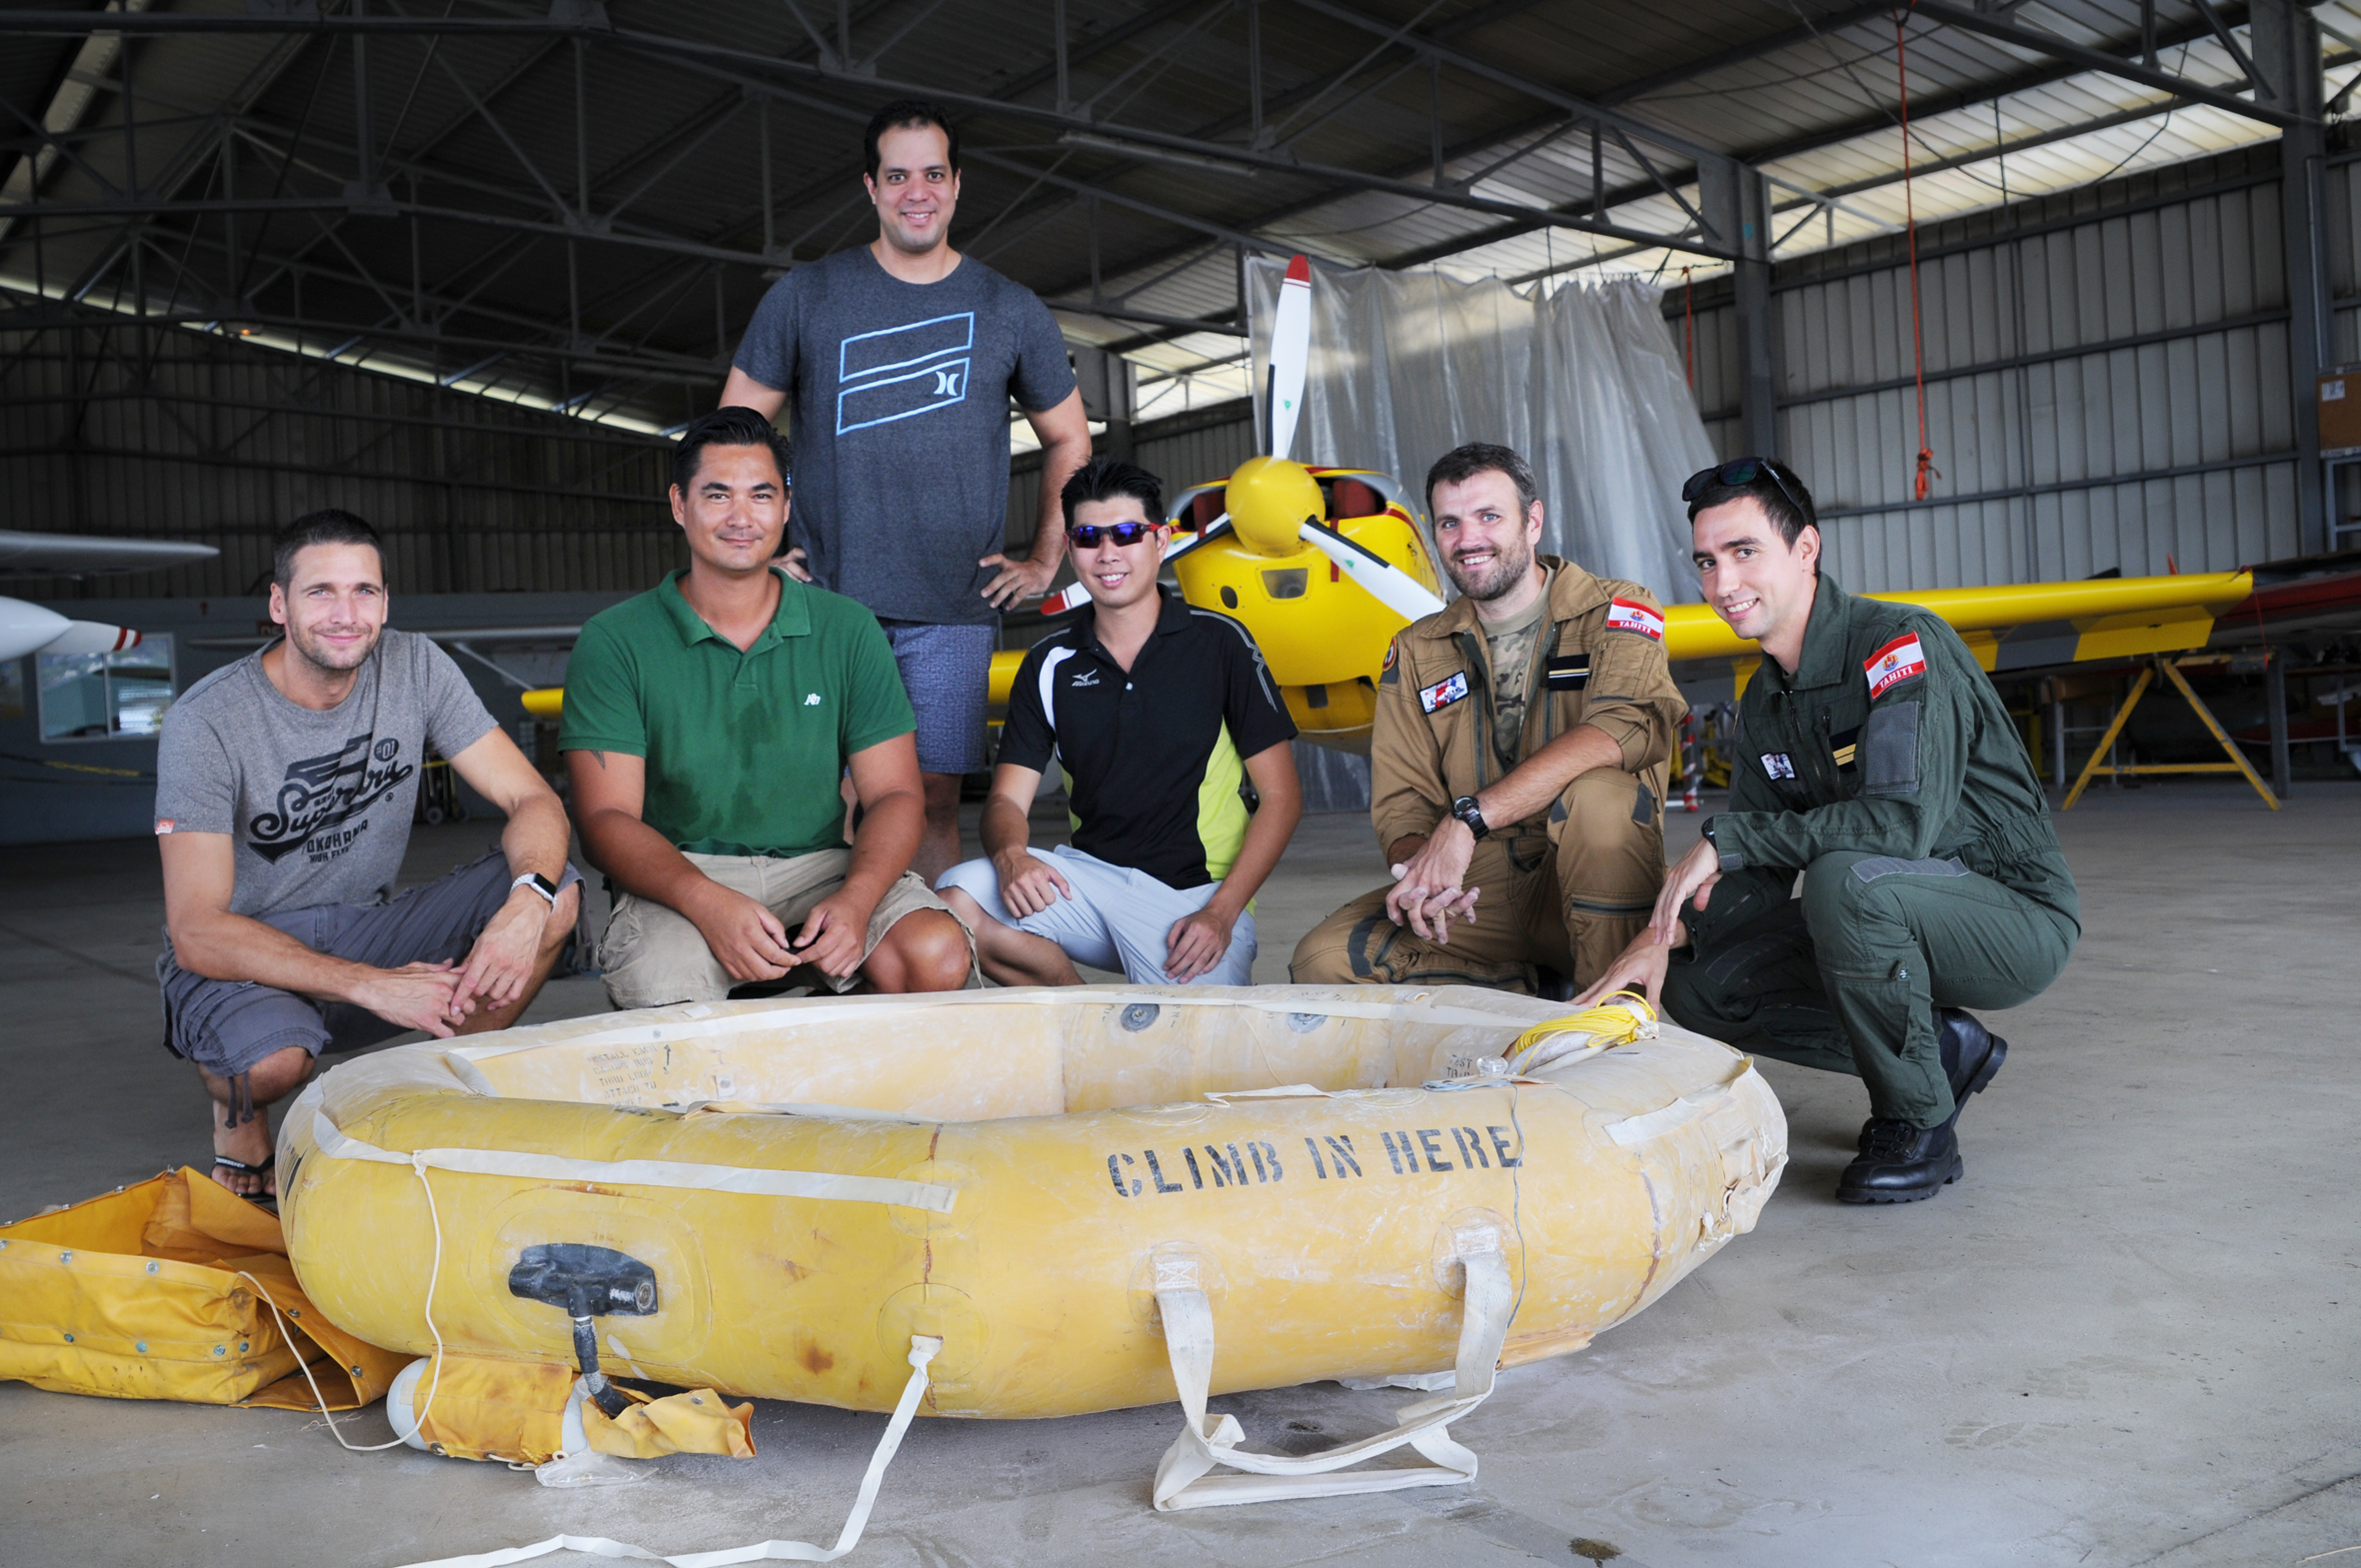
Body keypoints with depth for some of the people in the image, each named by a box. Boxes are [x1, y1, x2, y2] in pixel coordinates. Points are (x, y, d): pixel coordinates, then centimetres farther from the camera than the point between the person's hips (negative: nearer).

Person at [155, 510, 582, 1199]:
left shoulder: (414, 667, -7)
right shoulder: (206, 722, -19)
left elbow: (534, 800, -10)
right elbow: (197, 932, -25)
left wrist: (528, 903, -34)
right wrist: (372, 985, -36)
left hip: (366, 930, 4)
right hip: (241, 959, -4)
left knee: (555, 895, -19)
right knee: (271, 1056, -39)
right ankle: (240, 1121, 1)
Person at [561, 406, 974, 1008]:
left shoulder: (848, 631, 7)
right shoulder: (613, 642, 1)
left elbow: (893, 794, 3)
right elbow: (606, 817, -6)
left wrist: (854, 900, -20)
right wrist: (708, 903, -26)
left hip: (820, 865, 3)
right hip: (677, 880, -2)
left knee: (938, 956, -27)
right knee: (663, 984, -36)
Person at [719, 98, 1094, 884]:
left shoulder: (1013, 312, 9)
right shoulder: (805, 297, 6)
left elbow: (1069, 441, 19)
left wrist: (1044, 560, 11)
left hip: (954, 610, 1)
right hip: (827, 600, 0)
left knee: (934, 796, 0)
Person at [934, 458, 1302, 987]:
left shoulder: (1220, 644, -1)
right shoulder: (1050, 664, 8)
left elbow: (1282, 797, -2)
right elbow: (1007, 798, 5)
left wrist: (1220, 913, -14)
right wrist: (1011, 855, -20)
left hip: (1193, 890, -3)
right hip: (1087, 872, 3)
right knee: (956, 899, -23)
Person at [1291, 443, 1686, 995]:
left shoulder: (1615, 612, -3)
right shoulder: (1415, 652, 11)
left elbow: (1623, 727, -24)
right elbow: (1400, 799, 4)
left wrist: (1467, 819, -31)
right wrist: (1419, 869, -22)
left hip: (1588, 886, -4)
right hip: (1474, 891, 4)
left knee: (1598, 794, -35)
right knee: (1323, 961, -17)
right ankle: (1543, 992, -5)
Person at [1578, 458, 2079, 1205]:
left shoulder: (1901, 645, -20)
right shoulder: (1765, 700, 6)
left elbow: (1905, 821, -33)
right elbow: (1757, 875, 6)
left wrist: (1728, 838, -25)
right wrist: (1663, 933, -12)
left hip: (2017, 919, -8)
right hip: (1892, 919, 8)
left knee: (1846, 878, -37)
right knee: (1698, 985, -6)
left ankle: (1917, 1124, -14)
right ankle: (1940, 1048, 7)